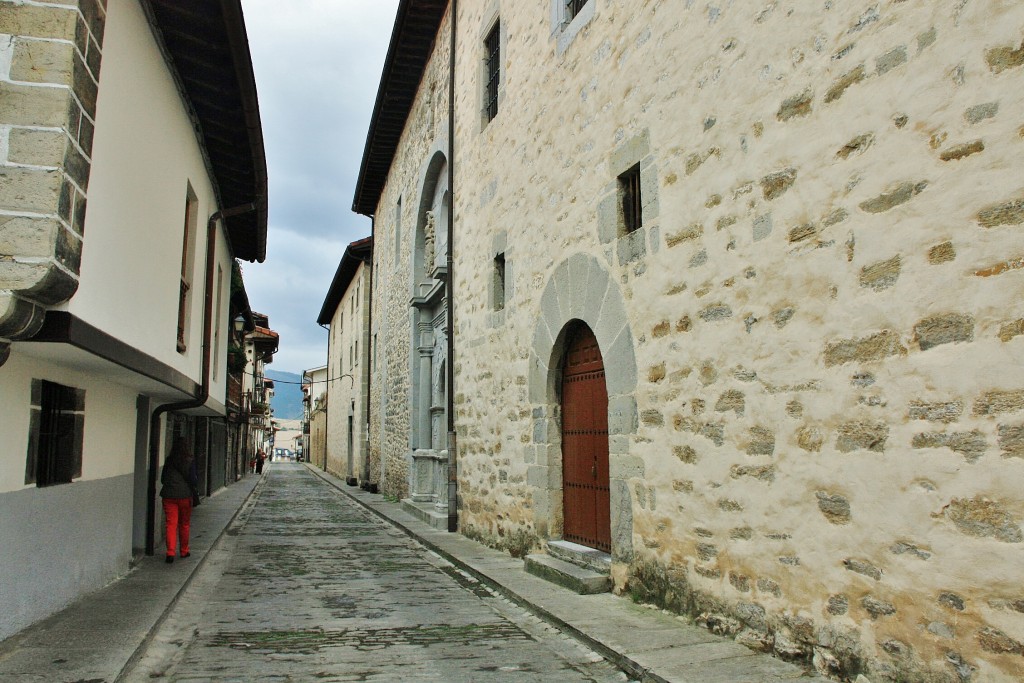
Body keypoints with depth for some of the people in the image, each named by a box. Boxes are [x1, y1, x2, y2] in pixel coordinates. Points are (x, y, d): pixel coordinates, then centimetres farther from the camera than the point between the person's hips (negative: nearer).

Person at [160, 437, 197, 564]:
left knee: (171, 524, 2)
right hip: (185, 496, -1)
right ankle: (184, 551, 24)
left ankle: (170, 552, -9)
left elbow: (162, 479, 6)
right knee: (184, 524, 13)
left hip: (169, 495, 1)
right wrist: (192, 487, 14)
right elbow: (193, 481, -8)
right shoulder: (190, 462, -7)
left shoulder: (169, 461, 0)